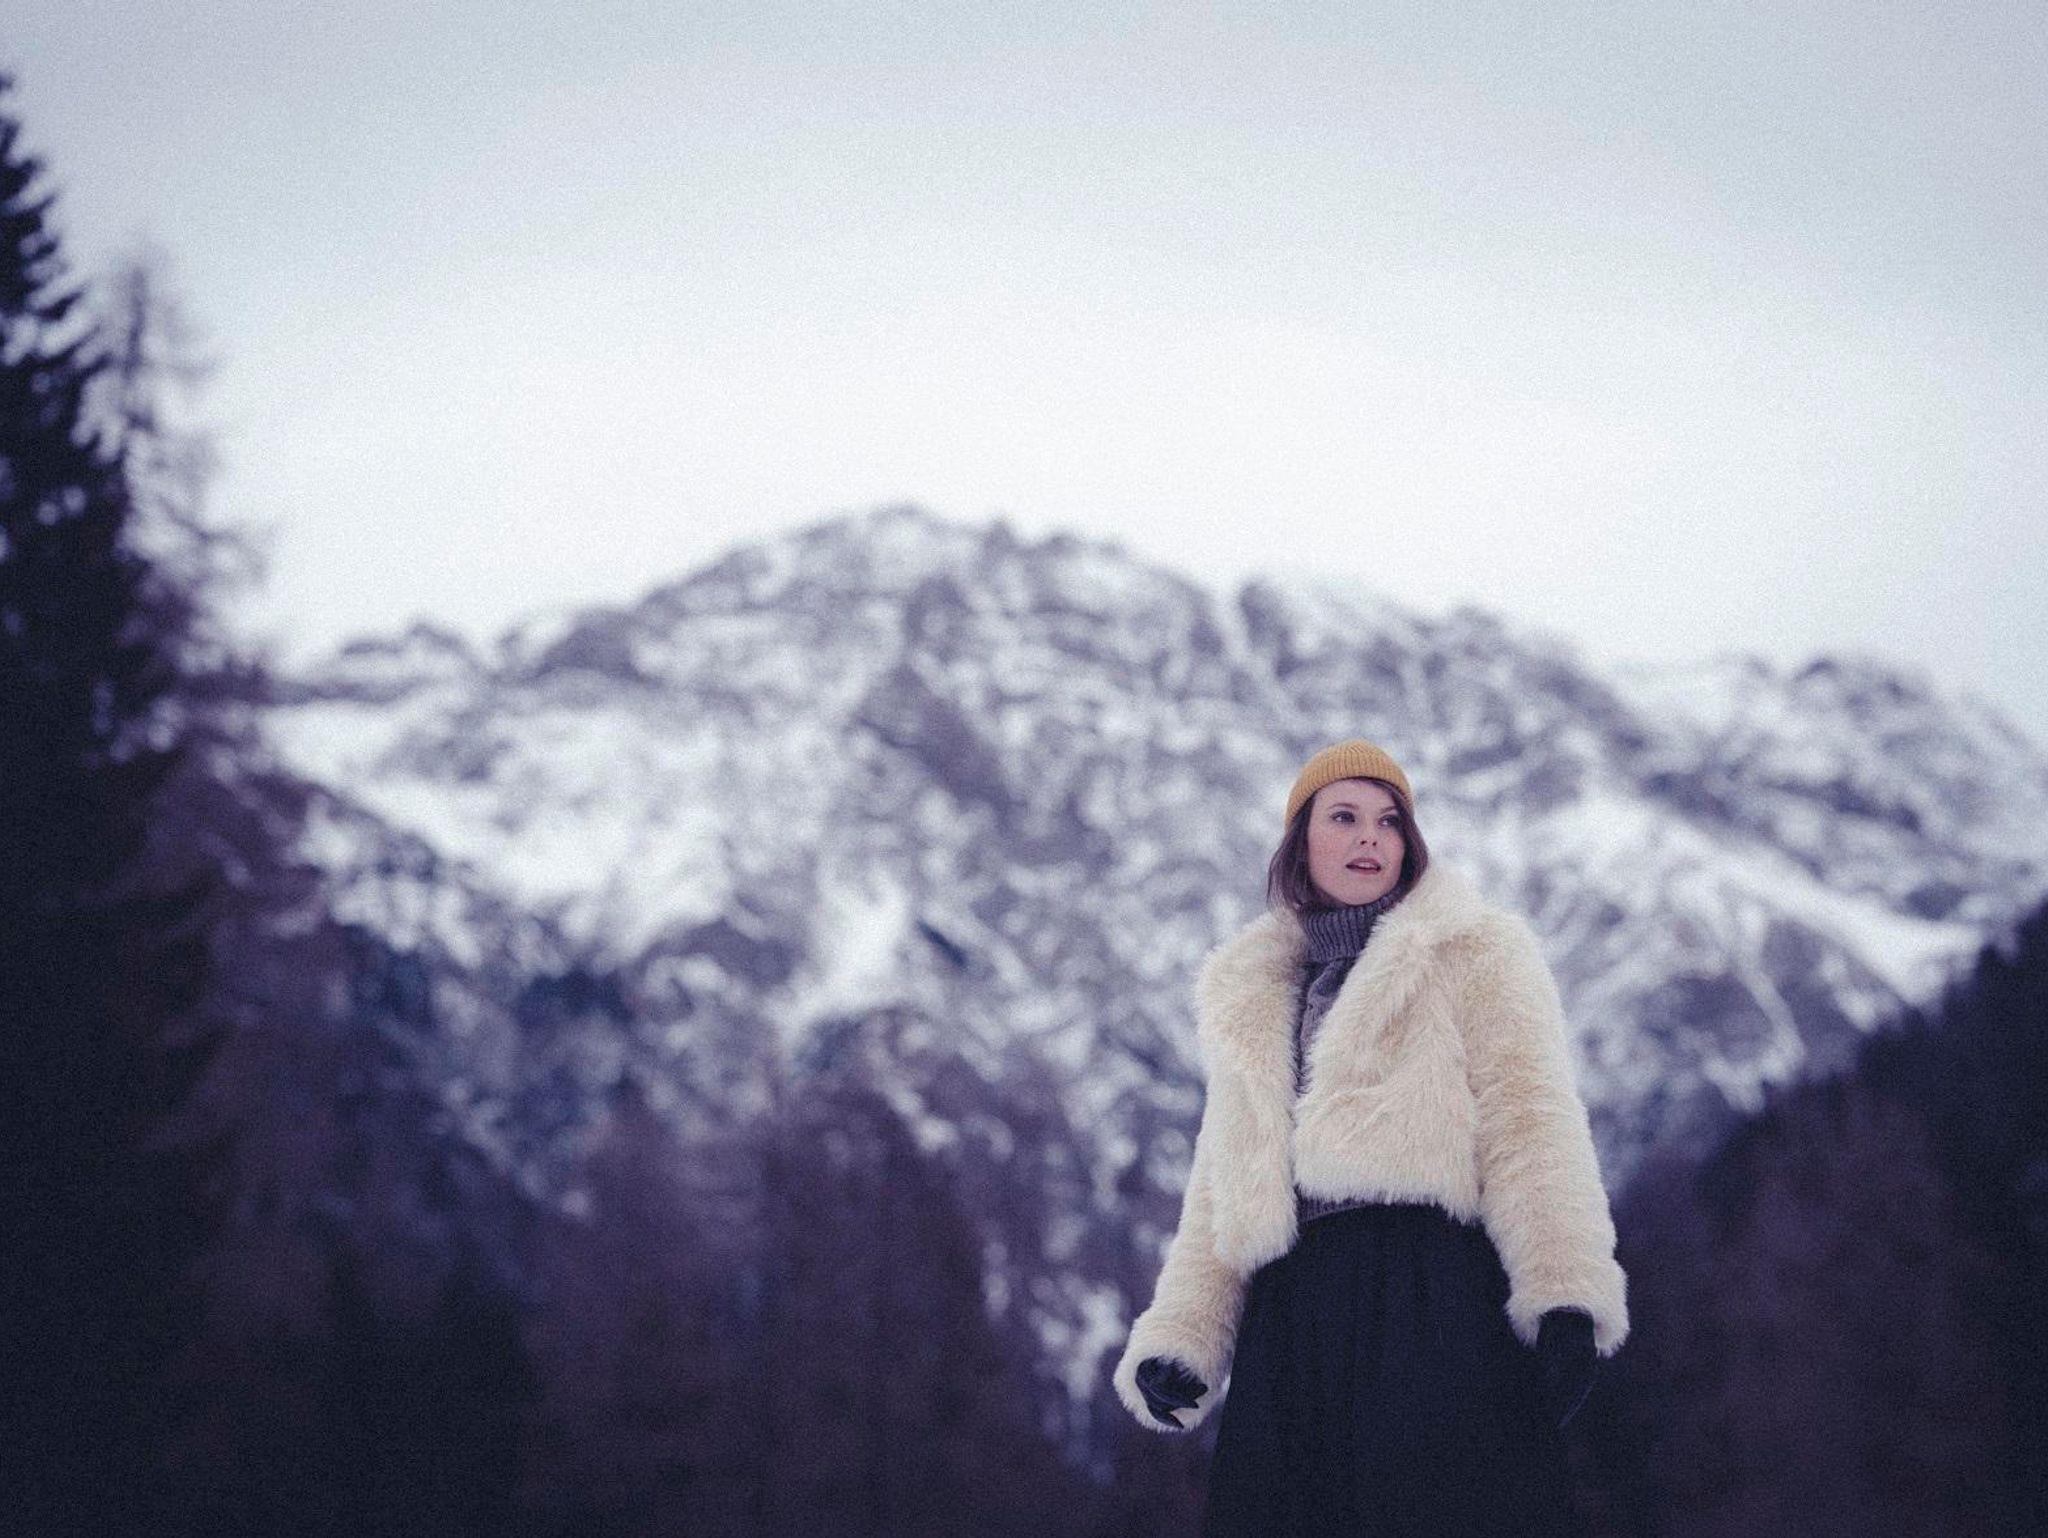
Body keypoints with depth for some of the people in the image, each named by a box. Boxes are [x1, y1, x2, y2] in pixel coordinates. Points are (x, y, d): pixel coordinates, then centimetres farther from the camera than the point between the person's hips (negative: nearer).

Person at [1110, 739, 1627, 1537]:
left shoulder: (1475, 954, 13)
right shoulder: (1251, 1001, 26)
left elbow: (1528, 1122, 0)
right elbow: (1220, 1197, 24)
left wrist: (1566, 1295, -14)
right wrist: (1178, 1336, 8)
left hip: (1430, 1301, -4)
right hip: (1293, 1324, 4)